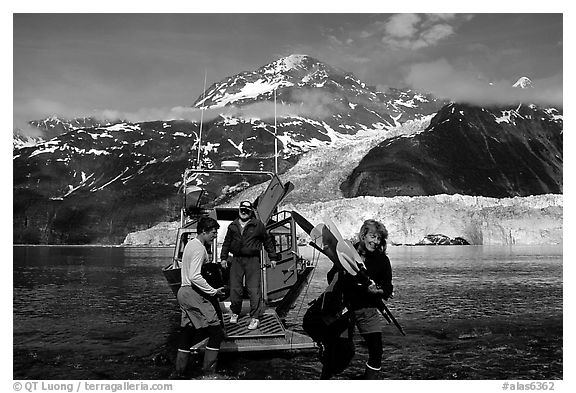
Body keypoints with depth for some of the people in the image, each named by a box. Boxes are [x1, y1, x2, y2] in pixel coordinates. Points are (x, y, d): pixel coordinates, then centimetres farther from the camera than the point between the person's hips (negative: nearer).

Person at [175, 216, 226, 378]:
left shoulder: (191, 244, 16)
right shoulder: (199, 248, -15)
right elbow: (195, 277, -25)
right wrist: (213, 291, -20)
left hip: (184, 292, 10)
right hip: (194, 294, -10)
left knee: (187, 333, 14)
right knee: (216, 332, -6)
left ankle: (180, 372, 19)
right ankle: (208, 371, -5)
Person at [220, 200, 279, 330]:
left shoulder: (258, 225, 1)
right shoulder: (233, 226, 11)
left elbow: (267, 241, 9)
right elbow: (227, 242, 20)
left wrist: (273, 257, 10)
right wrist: (224, 257, 14)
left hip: (253, 260, -3)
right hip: (236, 260, 3)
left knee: (254, 290, -6)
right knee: (235, 288, 6)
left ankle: (255, 318, -1)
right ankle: (235, 313, 25)